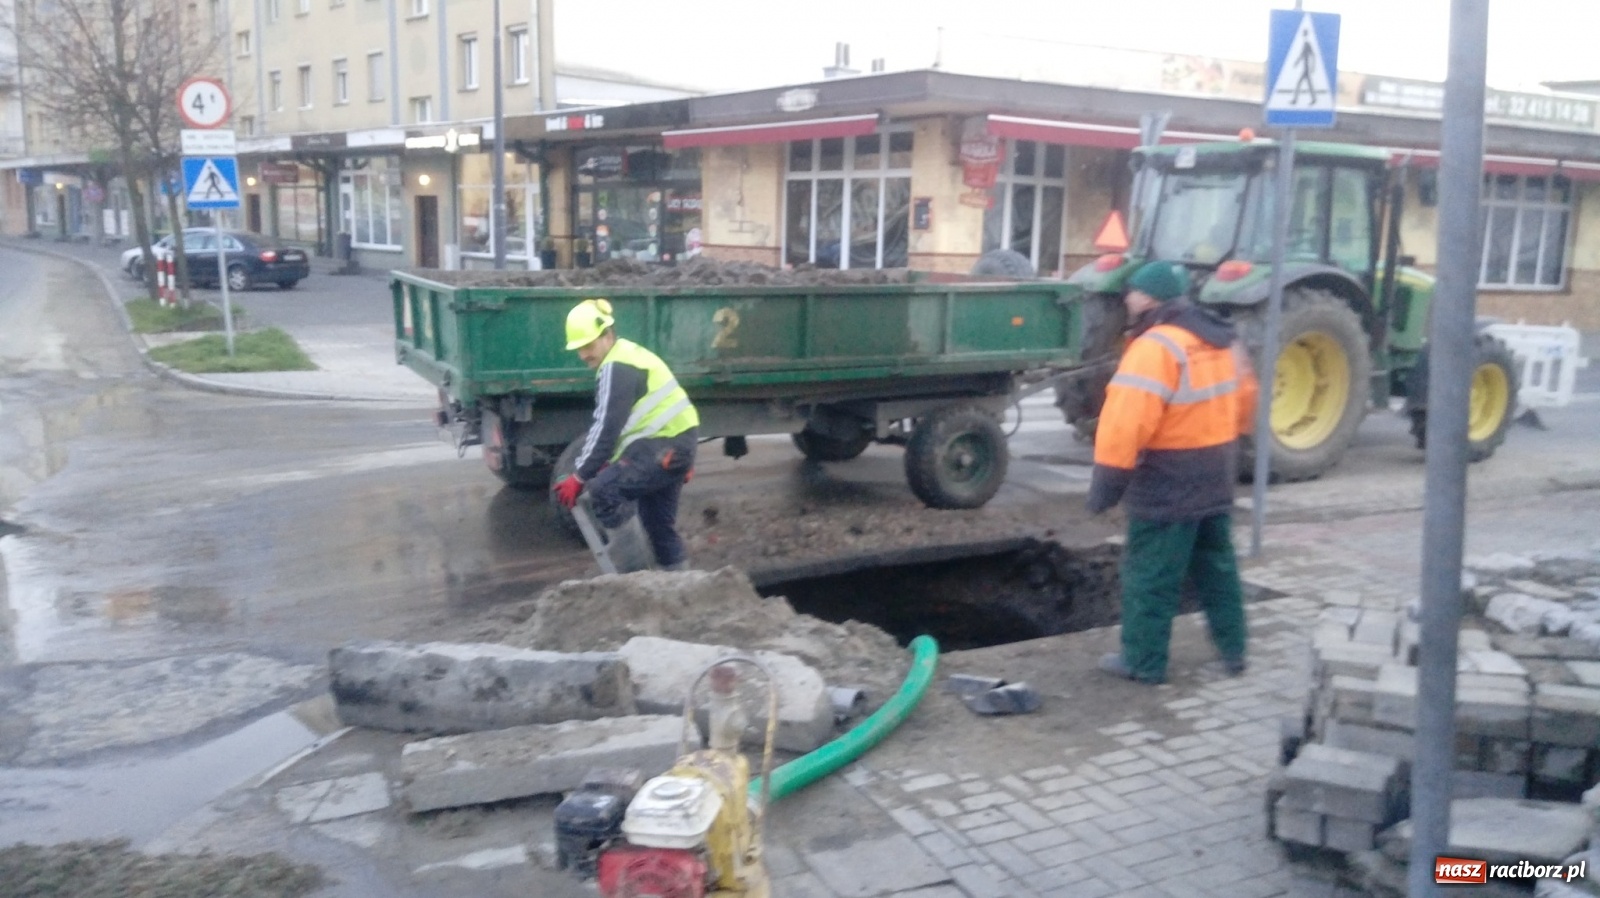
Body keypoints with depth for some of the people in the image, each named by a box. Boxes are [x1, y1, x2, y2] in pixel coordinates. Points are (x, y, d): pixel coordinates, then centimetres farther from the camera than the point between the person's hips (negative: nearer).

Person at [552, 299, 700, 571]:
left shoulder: (617, 368, -15)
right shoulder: (625, 357, 17)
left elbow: (607, 428, -19)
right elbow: (605, 425, 20)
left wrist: (579, 477, -14)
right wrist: (586, 468, 16)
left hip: (664, 445, -11)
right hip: (674, 442, 11)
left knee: (604, 488, -17)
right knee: (658, 519, 17)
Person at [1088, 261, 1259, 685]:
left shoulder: (1156, 347, -21)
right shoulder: (1222, 339, 8)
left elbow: (1126, 421, -27)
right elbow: (1245, 398, 20)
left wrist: (1107, 481, -22)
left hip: (1168, 484, -9)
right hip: (1215, 478, 9)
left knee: (1151, 575, 2)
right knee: (1216, 566, 20)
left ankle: (1143, 661, 10)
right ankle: (1233, 650, 29)